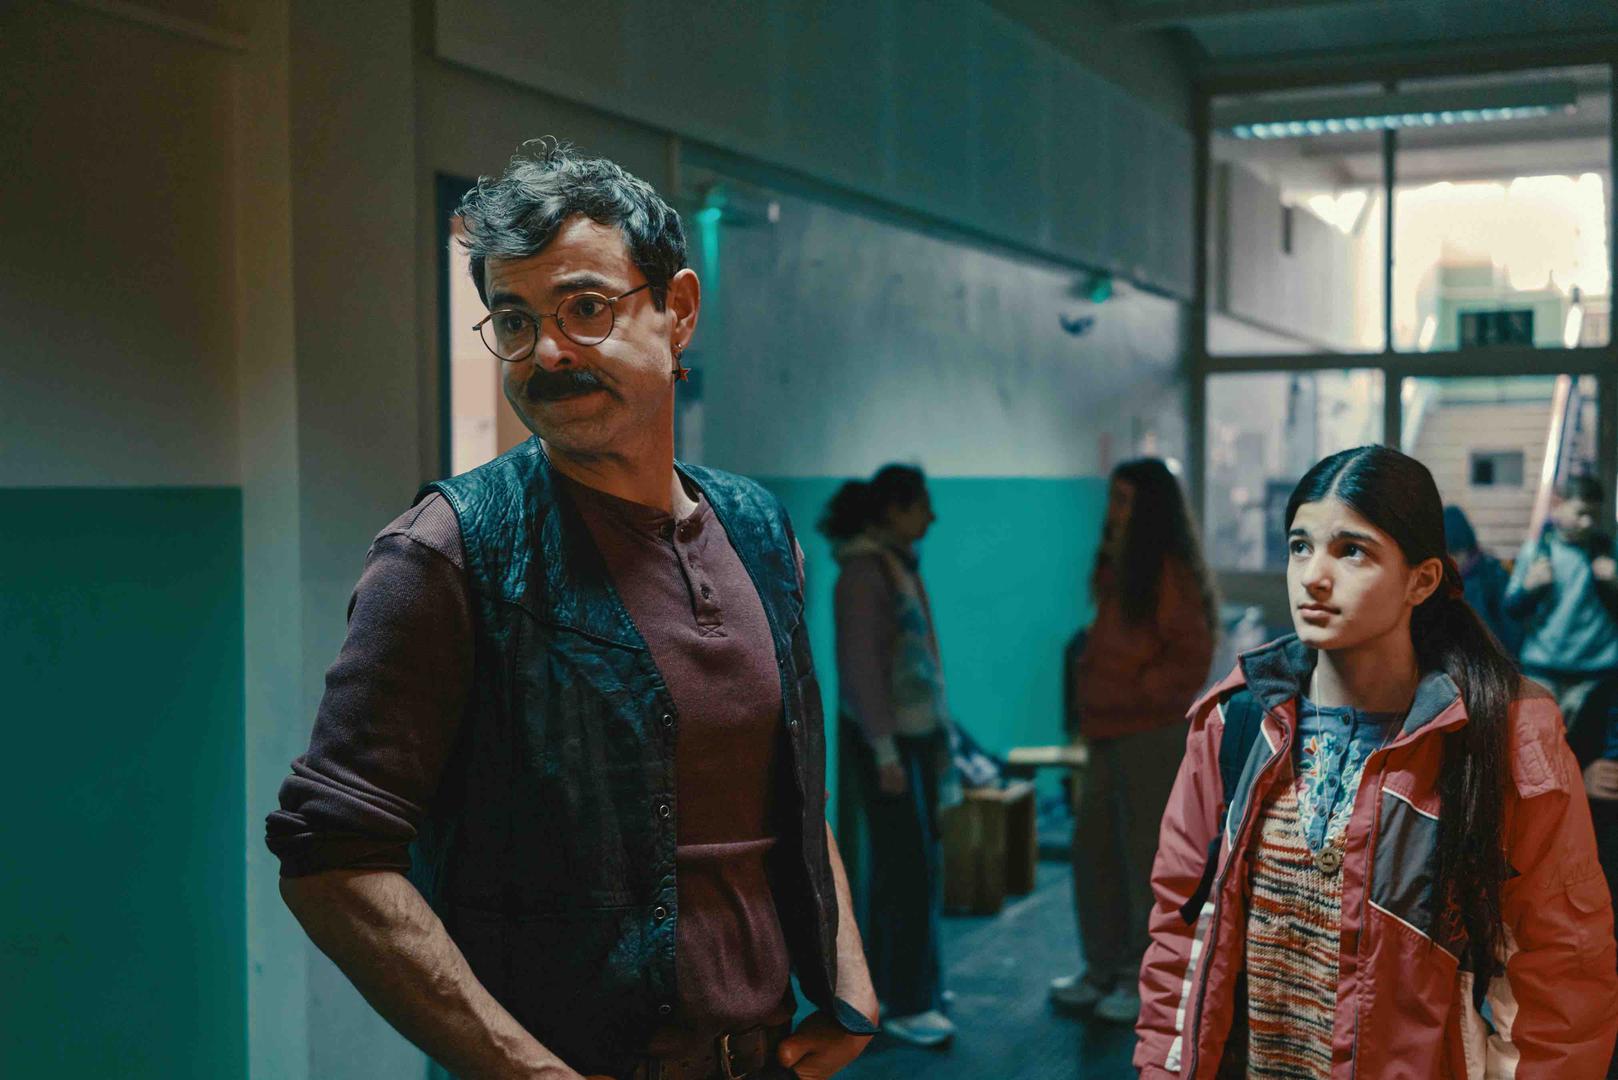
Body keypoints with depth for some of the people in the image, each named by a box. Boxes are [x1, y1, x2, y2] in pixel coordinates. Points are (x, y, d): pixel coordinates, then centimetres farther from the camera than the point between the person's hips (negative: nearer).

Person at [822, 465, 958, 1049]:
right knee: (909, 867, -6)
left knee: (909, 862, 13)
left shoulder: (898, 563, 11)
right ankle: (906, 1003, 1)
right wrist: (886, 751, -19)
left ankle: (893, 980, 25)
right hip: (884, 737, -9)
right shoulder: (864, 570, -15)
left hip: (915, 732, 9)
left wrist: (938, 733, 16)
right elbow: (861, 665, -18)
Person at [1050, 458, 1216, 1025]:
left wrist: (1135, 693, -17)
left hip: (1152, 737, -9)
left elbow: (1191, 660, -17)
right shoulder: (1118, 570, 13)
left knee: (1147, 857, 1)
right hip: (1110, 735, 9)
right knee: (1093, 850, 14)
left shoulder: (1169, 573, -14)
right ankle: (1103, 972, 27)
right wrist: (1091, 694, 11)